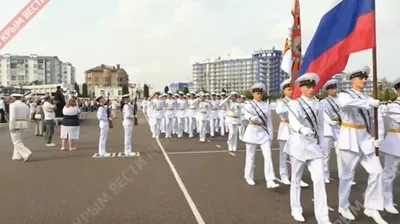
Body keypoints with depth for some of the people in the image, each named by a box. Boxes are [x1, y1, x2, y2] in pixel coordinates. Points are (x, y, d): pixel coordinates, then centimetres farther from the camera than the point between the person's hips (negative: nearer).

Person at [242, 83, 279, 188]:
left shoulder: (266, 106, 6)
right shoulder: (249, 105, -2)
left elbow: (269, 121, 7)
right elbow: (246, 115, -22)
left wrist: (270, 135, 3)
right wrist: (253, 118, -42)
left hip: (264, 132, 2)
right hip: (252, 131, -2)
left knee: (268, 155, -8)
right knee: (251, 156, 7)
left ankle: (270, 181, -8)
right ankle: (249, 178, 23)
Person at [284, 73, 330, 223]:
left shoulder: (318, 105, 7)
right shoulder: (294, 104, -6)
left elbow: (320, 127, 12)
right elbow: (292, 121, -24)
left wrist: (322, 146, 10)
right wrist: (303, 129, -44)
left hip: (314, 145, 3)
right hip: (299, 143, -3)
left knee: (319, 179, -4)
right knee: (296, 179, 9)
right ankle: (296, 210, 26)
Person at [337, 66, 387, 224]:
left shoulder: (367, 99, 11)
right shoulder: (344, 95, -7)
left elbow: (372, 120, 14)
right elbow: (345, 102, -34)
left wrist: (376, 137, 0)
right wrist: (370, 102, -34)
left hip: (365, 138, 6)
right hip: (350, 138, -5)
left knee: (376, 171, -1)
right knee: (348, 174, 4)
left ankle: (371, 208, 13)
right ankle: (343, 206, 23)